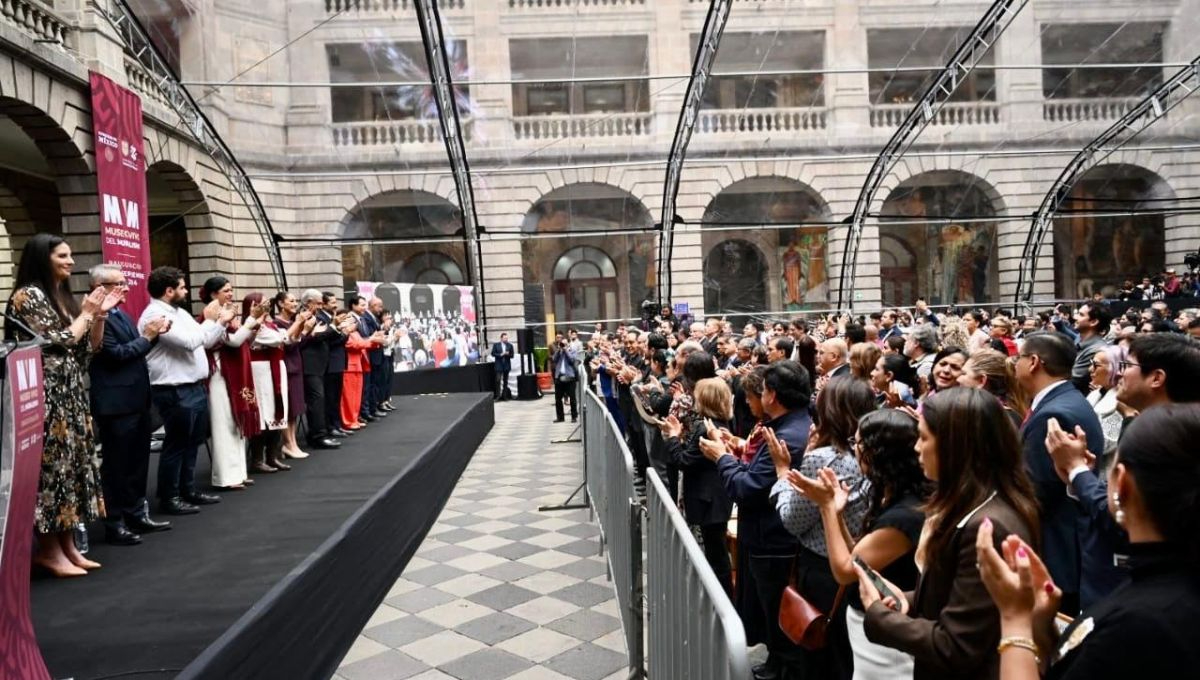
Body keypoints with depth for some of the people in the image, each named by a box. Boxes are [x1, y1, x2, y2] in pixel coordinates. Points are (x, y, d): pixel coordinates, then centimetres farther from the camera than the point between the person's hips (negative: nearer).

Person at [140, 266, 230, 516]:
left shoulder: (180, 313, 15)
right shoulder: (155, 315, -15)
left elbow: (204, 341, 19)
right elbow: (189, 341, -23)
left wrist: (222, 322, 6)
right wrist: (209, 321, -10)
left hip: (195, 387, 10)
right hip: (175, 392, -10)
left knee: (192, 443, 16)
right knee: (176, 445, 0)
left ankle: (188, 489, 28)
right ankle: (169, 497, 11)